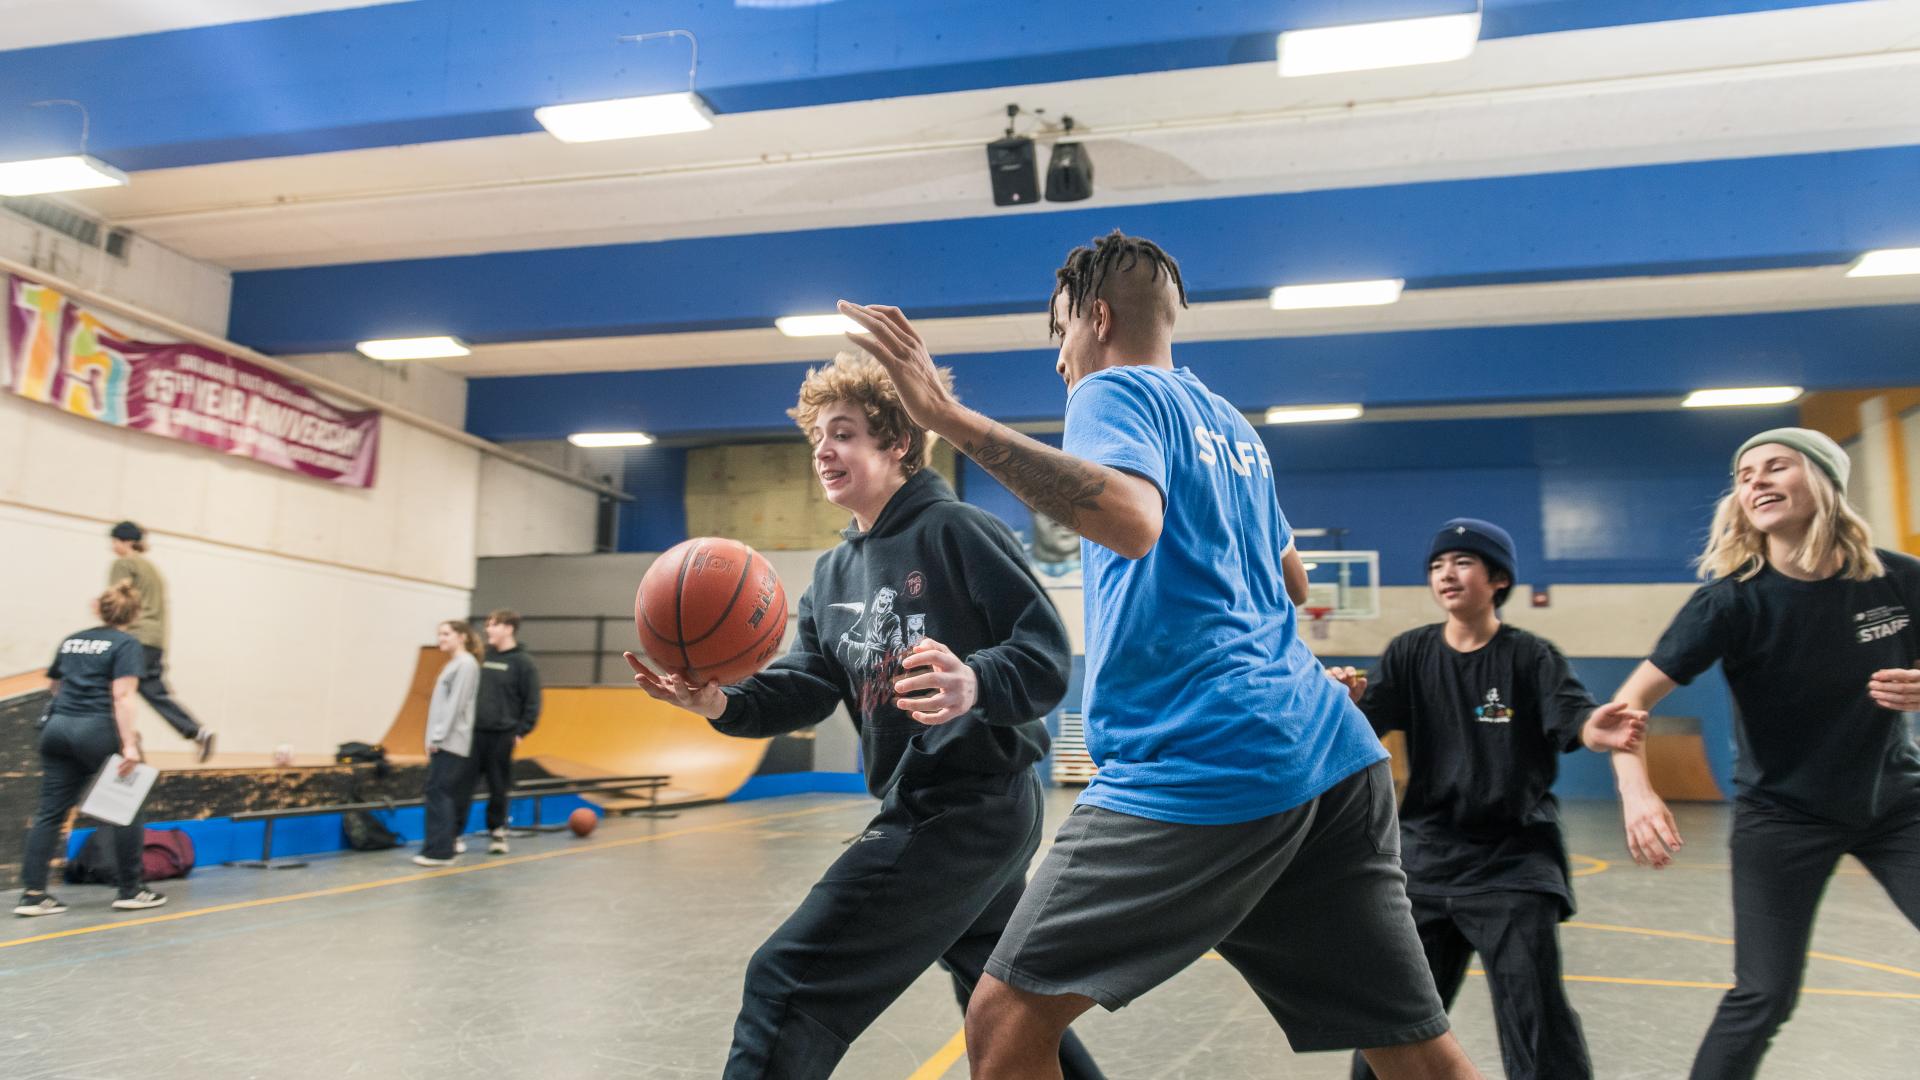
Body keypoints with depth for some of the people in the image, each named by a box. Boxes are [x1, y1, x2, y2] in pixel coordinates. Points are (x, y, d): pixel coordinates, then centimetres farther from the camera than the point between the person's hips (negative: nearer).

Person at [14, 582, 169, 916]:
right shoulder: (127, 644, -2)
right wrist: (129, 744, -17)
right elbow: (122, 695, -13)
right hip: (97, 729, -6)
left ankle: (33, 893, 6)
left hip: (57, 727, 6)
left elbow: (53, 685, 31)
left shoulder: (71, 641, 17)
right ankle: (130, 889, 9)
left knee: (50, 811, 8)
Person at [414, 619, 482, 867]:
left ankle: (439, 850, -11)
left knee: (439, 792, -10)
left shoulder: (466, 664, -10)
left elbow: (456, 704, -17)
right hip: (445, 741, 9)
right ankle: (451, 840, 20)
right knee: (449, 793, 12)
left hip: (450, 742, -9)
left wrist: (438, 736, -18)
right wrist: (434, 738, 17)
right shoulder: (452, 664, 18)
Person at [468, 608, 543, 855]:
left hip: (502, 736, -3)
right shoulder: (483, 656, 7)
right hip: (473, 732, 3)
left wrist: (522, 731, -10)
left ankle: (497, 832, 22)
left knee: (499, 788, 8)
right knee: (463, 784, 2)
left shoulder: (523, 663, -6)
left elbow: (532, 702, -6)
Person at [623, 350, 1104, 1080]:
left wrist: (975, 684, -38)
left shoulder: (956, 531, -12)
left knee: (788, 983, -9)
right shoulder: (833, 575, 12)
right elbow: (803, 690, 3)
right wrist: (721, 703, -16)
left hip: (970, 806, -9)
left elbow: (1049, 654, -18)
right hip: (935, 806, 9)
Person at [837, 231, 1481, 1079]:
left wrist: (950, 418, -23)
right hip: (1332, 752, 9)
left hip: (1200, 765, -8)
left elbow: (1132, 520, -23)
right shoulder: (1231, 423, 25)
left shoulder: (1115, 390, 1)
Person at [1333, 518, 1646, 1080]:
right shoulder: (1409, 653, 0)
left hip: (1513, 859, -2)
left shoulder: (1531, 656, -6)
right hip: (1426, 854, 3)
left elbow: (1574, 719, -19)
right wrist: (1348, 699, -32)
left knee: (1536, 1014, -2)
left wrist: (1603, 729, -43)